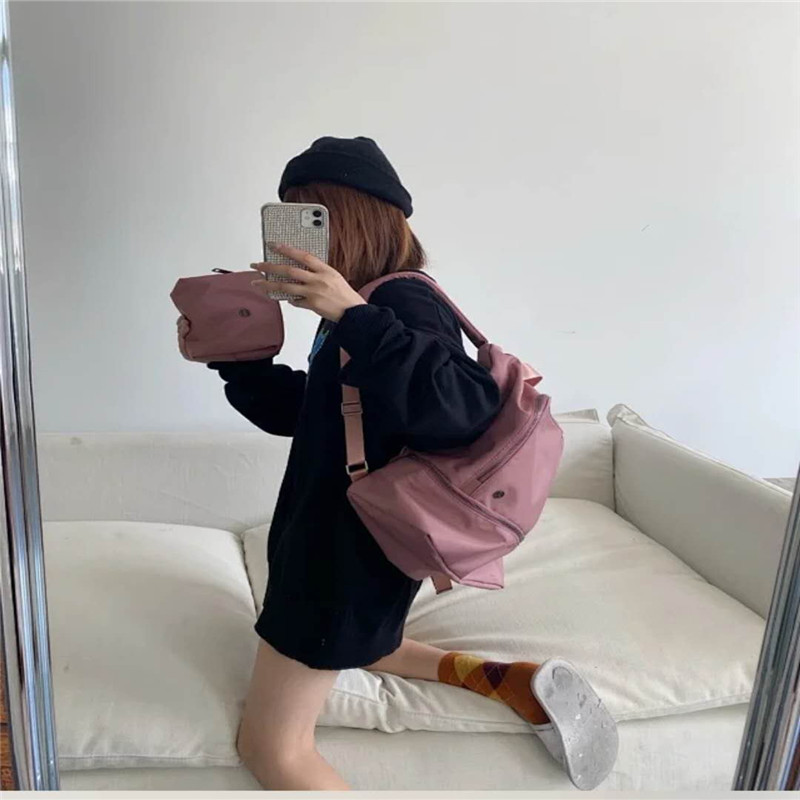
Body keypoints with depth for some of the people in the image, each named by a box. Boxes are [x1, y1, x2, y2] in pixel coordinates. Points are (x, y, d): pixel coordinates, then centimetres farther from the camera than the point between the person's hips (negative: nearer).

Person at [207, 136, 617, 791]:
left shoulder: (403, 303, -21)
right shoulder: (369, 306, 5)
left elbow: (468, 407, -38)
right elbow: (298, 410, 14)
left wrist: (352, 318, -40)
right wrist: (231, 355, 3)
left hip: (349, 553, -10)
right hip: (332, 536, 10)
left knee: (272, 747, 5)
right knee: (357, 647, 35)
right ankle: (507, 681, 25)